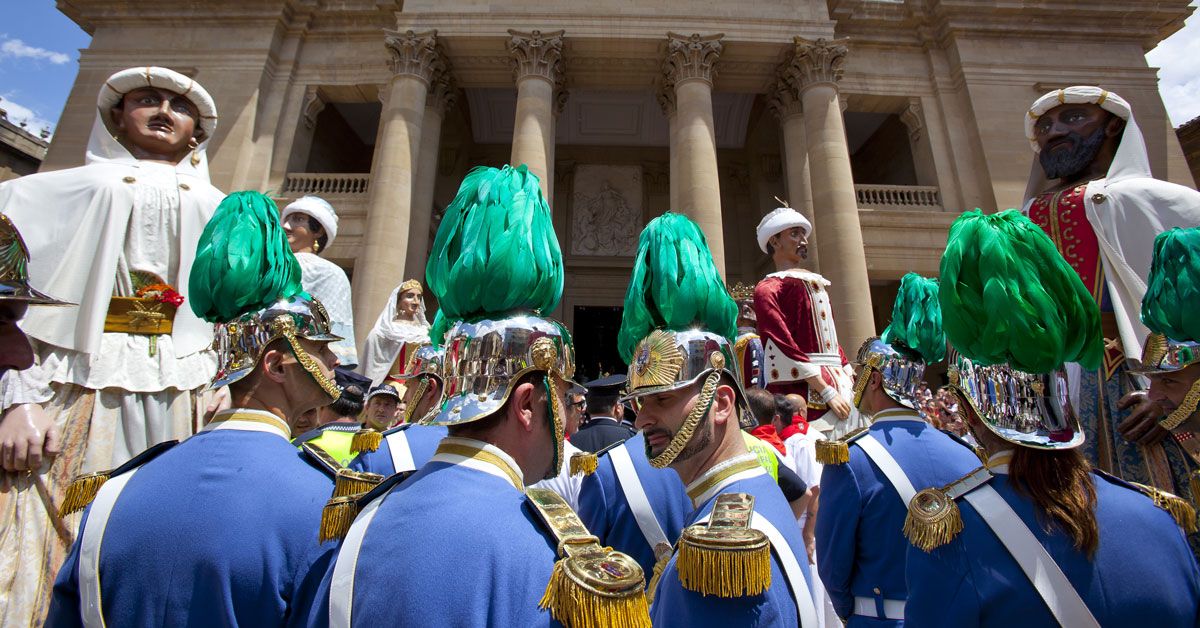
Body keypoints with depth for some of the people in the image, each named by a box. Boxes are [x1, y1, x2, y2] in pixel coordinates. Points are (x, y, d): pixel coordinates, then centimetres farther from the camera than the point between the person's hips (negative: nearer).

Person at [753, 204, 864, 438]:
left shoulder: (817, 284, 21)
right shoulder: (768, 288, -4)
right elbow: (783, 348, -14)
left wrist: (849, 373, 9)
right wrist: (826, 392, -16)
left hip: (837, 381, 8)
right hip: (802, 389, -7)